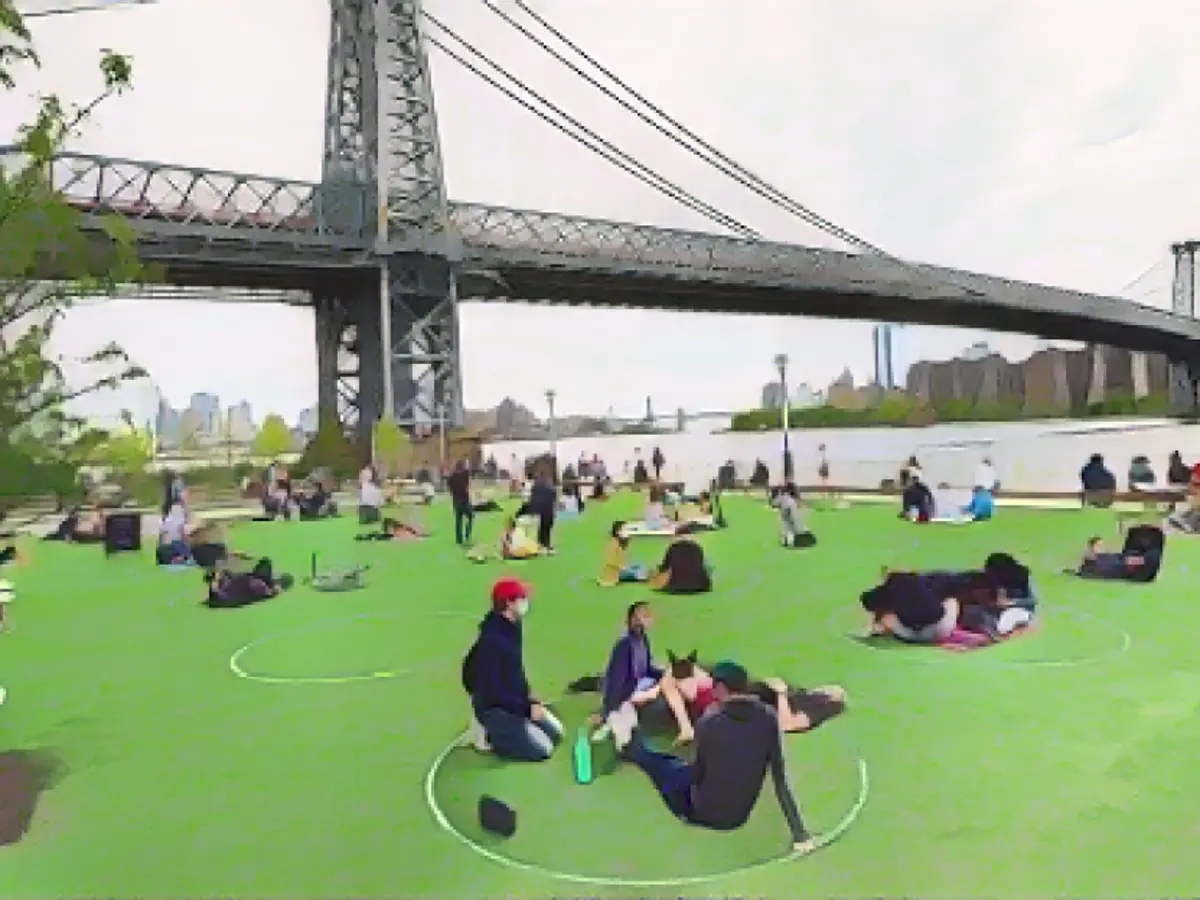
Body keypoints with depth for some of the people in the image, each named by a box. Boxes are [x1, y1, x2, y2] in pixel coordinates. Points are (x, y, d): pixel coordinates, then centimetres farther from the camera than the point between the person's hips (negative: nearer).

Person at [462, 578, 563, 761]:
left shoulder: (512, 629, 3)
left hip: (512, 702, 9)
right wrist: (528, 708, -18)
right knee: (542, 749, -12)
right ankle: (489, 735, 0)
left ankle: (499, 731, 14)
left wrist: (531, 701, 2)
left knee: (555, 732, 13)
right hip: (494, 708, -9)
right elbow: (493, 688, -24)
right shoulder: (492, 639, -26)